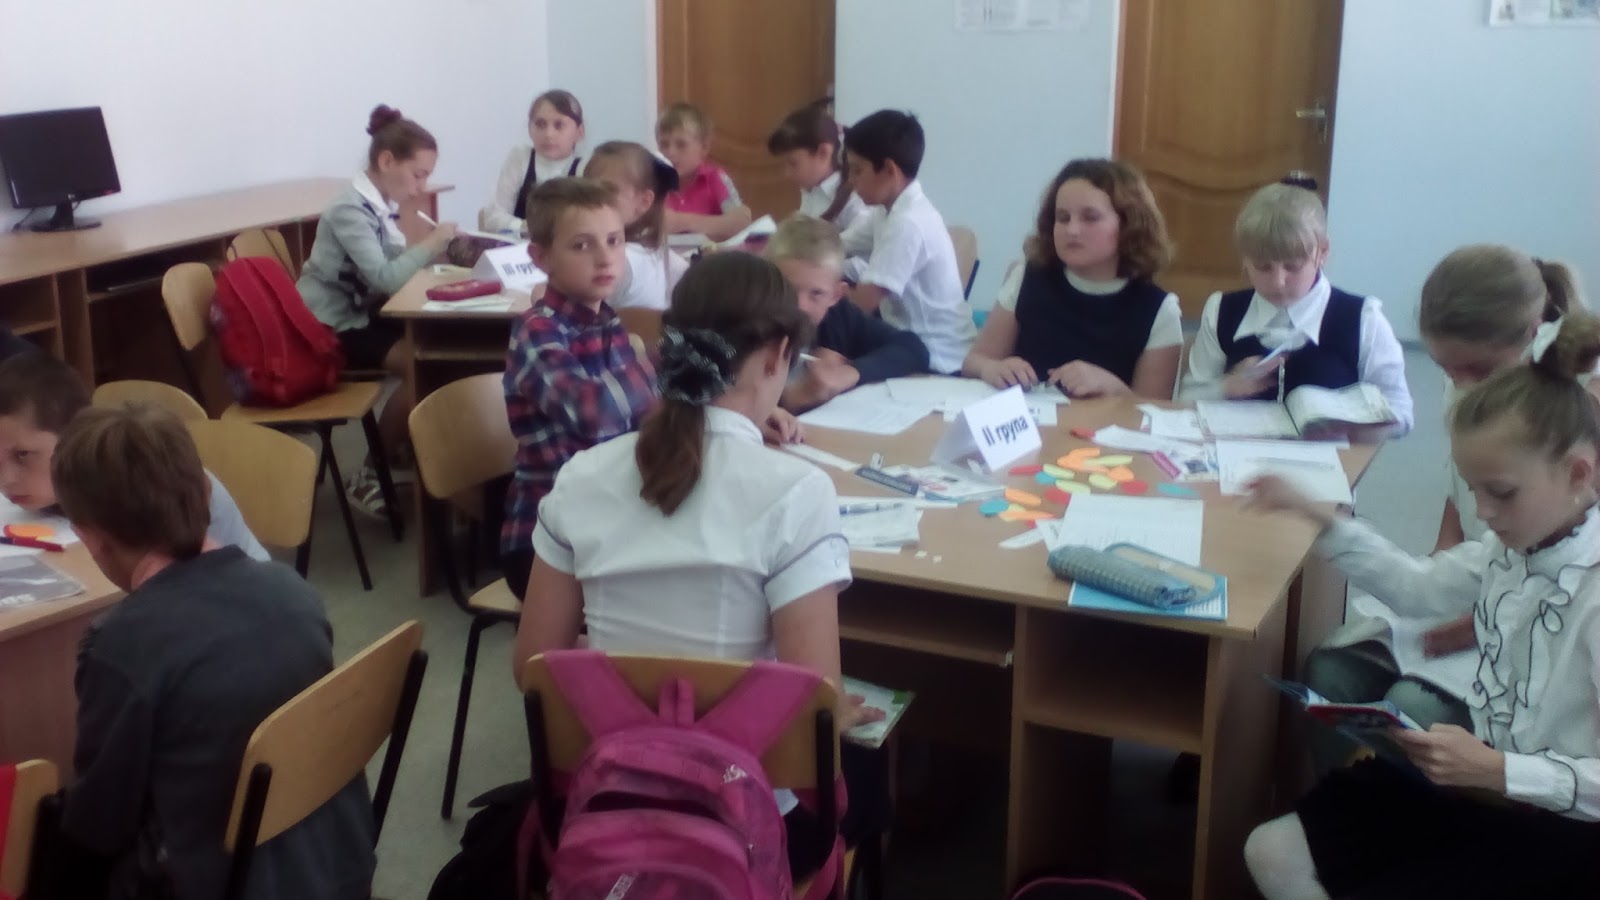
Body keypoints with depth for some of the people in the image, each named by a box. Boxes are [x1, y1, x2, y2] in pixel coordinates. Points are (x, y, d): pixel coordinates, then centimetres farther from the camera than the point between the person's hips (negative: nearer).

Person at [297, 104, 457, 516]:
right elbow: (385, 278, -29)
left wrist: (433, 248, -11)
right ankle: (369, 476, -10)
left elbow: (393, 265, 4)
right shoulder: (350, 209, -20)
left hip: (360, 315, 8)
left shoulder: (378, 206, 7)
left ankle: (412, 443, 7)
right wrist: (430, 243, -18)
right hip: (330, 330, -8)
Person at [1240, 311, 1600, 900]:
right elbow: (1418, 587, 17)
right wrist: (1316, 516, 9)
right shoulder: (1513, 547, 0)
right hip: (1481, 773, 8)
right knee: (1272, 852, 0)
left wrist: (1496, 772, -33)